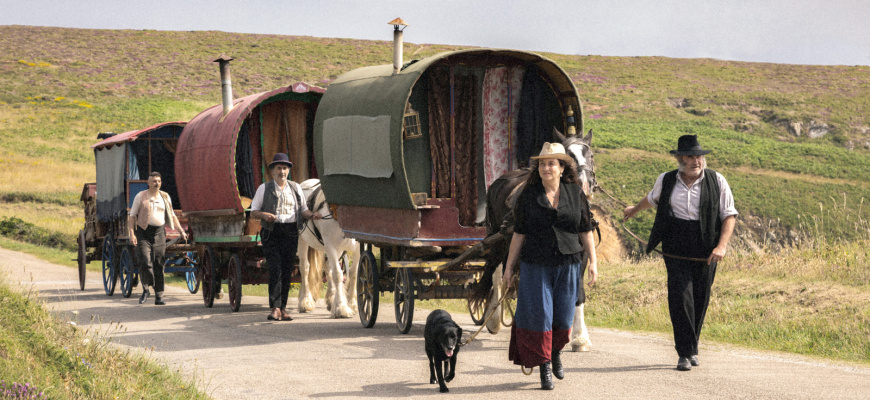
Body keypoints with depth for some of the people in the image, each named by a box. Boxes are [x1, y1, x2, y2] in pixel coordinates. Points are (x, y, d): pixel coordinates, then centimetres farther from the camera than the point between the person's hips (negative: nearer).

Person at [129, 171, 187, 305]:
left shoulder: (165, 197, 12)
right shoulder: (141, 196, 1)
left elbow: (172, 216, 20)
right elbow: (132, 216, 0)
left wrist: (181, 231, 11)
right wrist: (132, 234, -11)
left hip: (159, 233, 3)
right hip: (143, 233, -3)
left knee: (159, 265, 3)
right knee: (145, 262, -15)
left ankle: (159, 296, 8)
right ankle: (146, 290, 6)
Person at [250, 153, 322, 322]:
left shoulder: (296, 188, 13)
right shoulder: (264, 188, 5)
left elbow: (303, 210, 14)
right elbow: (253, 211, 6)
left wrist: (312, 215, -8)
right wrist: (264, 215, -15)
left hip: (291, 233, 3)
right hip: (272, 233, -3)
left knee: (287, 271, 4)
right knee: (275, 269, -13)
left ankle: (283, 308, 11)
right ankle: (275, 308, -14)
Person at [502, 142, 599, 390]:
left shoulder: (575, 194, 2)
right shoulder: (528, 196, 0)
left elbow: (586, 230, 6)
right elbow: (519, 233, 3)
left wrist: (593, 262, 0)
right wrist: (509, 266, 3)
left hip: (568, 265, 1)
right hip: (535, 266, -1)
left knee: (563, 318, 7)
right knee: (539, 315, -3)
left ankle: (556, 353, 38)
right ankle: (544, 369, 9)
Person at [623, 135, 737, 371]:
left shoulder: (717, 181, 2)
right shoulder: (666, 181, 6)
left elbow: (729, 215, 2)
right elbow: (652, 199, 29)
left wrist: (721, 246, -11)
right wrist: (635, 210, 47)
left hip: (706, 254, 0)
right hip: (676, 253, 0)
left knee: (700, 301, 4)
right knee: (681, 299, -12)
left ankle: (692, 349, 22)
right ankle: (685, 353, -7)